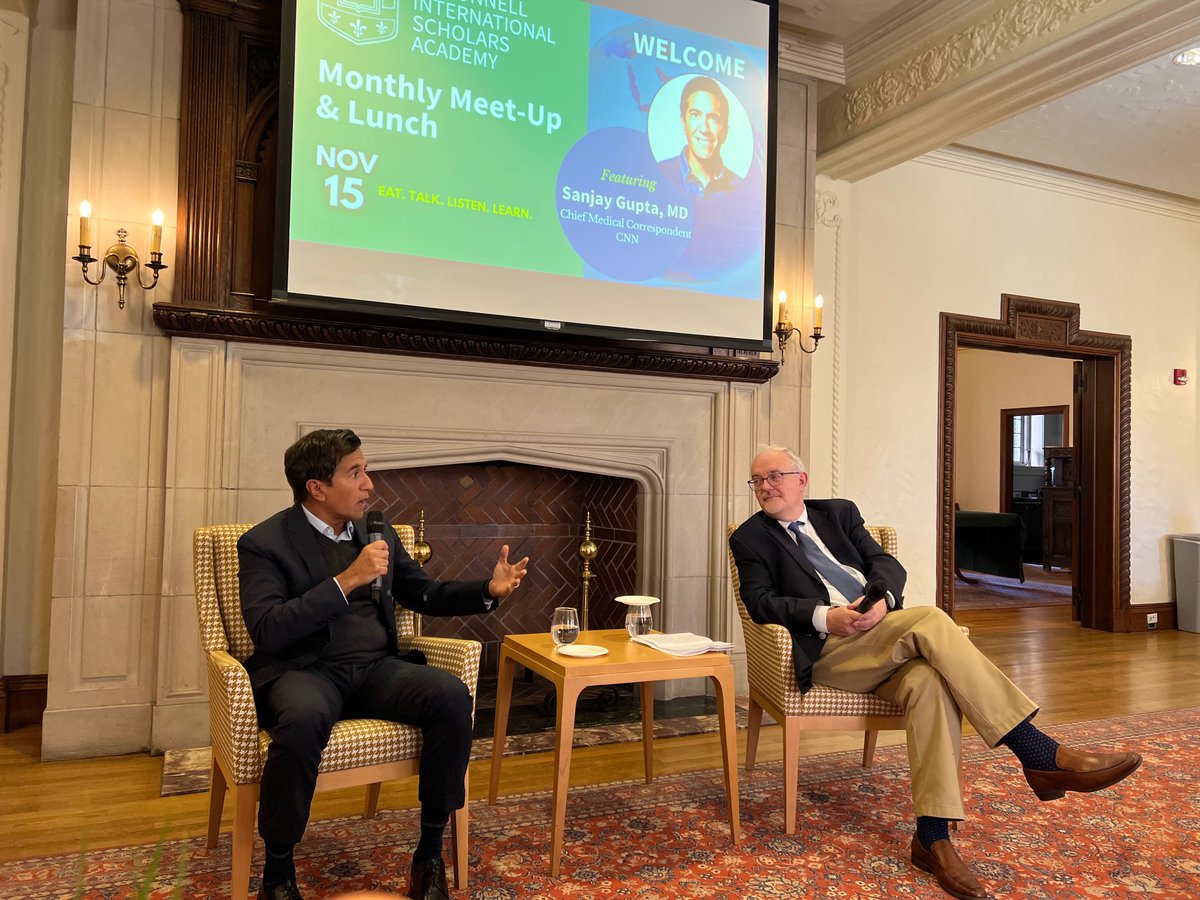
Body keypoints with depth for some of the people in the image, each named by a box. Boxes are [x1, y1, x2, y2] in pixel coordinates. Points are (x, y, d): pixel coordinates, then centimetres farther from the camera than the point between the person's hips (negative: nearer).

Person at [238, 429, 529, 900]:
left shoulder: (379, 533, 12)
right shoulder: (265, 543, -5)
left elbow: (425, 595, 20)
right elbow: (267, 631, -18)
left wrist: (489, 590, 4)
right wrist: (348, 579, -23)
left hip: (375, 668, 5)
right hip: (303, 671, -4)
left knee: (452, 695, -24)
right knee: (304, 717, -39)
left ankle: (430, 851, -8)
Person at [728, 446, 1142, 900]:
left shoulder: (839, 512, 20)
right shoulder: (750, 537, 9)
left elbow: (886, 564, 9)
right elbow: (760, 602, -5)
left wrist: (882, 599, -14)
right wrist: (825, 616, -20)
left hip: (883, 633, 4)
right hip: (827, 649, -4)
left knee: (929, 681, -30)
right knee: (930, 620, -28)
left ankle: (932, 836, -25)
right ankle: (1040, 755, -24)